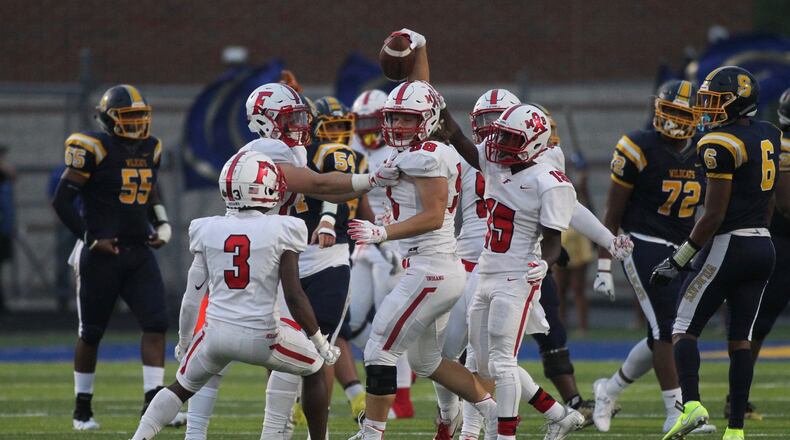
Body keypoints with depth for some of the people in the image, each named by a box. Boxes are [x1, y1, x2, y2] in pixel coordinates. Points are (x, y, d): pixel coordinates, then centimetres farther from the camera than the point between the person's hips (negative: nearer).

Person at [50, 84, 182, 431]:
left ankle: (154, 400, -11)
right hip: (101, 254, -5)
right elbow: (62, 201, -10)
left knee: (156, 323, -10)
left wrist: (161, 225, 9)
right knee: (91, 332, 5)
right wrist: (91, 238, -13)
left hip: (139, 252, 5)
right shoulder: (94, 149, -12)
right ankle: (82, 410, 18)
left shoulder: (150, 149, 8)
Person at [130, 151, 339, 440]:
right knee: (315, 369, 23)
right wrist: (320, 342, 3)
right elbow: (294, 297, -8)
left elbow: (193, 294, 8)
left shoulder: (208, 231, 2)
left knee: (182, 387, 25)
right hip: (261, 336, -3)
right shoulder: (281, 232, -8)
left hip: (216, 331, 3)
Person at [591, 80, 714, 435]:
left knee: (663, 336, 9)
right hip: (644, 246, -6)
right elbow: (613, 215, -6)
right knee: (666, 329, -14)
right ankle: (675, 413, -11)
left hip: (682, 251, 6)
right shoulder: (638, 150, -10)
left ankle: (611, 388, 30)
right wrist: (604, 268, -8)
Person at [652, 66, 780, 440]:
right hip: (763, 247, 7)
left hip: (728, 246, -7)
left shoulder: (720, 145, -15)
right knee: (740, 338, 9)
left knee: (684, 328, 2)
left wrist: (678, 261, -11)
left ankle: (691, 402, -19)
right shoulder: (769, 136, 9)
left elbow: (714, 215, -16)